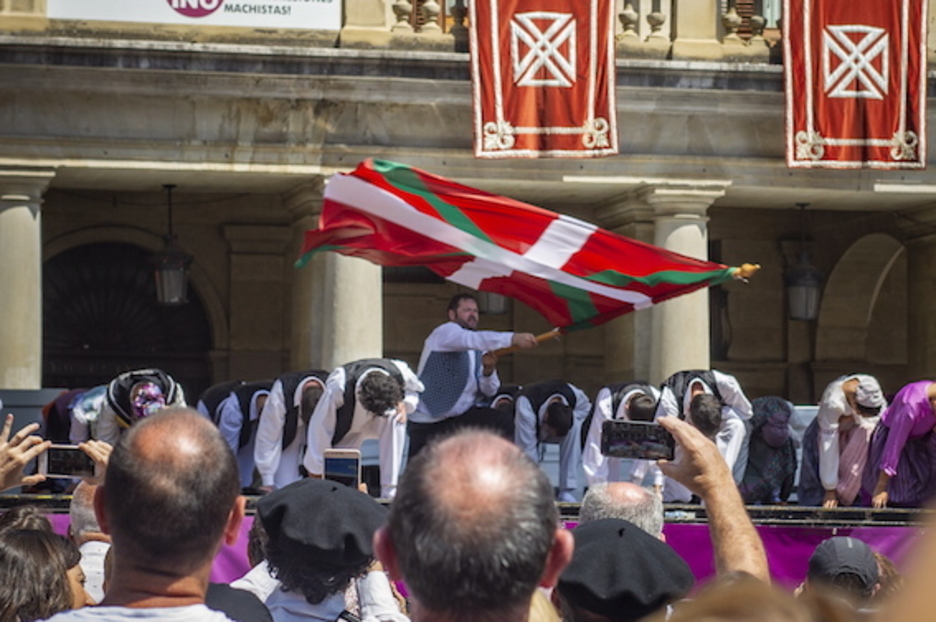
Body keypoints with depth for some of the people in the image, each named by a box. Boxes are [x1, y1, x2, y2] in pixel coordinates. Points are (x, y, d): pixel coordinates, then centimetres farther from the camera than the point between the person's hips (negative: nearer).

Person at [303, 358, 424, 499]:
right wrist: (316, 472, -21)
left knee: (394, 420, -35)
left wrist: (405, 404, -28)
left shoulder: (400, 373, -31)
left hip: (378, 424, 1)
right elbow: (320, 428, -28)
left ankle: (389, 494, -33)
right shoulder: (338, 388, -38)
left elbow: (414, 389, -5)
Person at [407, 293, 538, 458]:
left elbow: (489, 391, 4)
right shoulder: (444, 333, -9)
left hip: (462, 415, 6)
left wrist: (488, 370, -19)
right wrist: (513, 339, -46)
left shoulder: (478, 350, 11)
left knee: (504, 423, -15)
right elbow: (474, 339, -33)